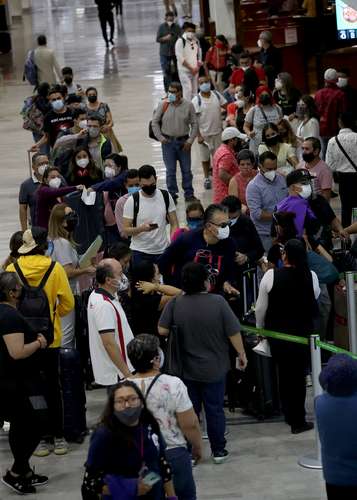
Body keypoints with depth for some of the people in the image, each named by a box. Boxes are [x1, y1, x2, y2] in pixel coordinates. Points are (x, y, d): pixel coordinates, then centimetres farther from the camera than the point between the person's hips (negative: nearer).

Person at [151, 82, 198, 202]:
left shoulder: (188, 106, -2)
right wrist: (160, 138, -3)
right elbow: (155, 122, 4)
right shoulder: (163, 105, -3)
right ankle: (172, 195, 13)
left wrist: (190, 140, -5)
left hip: (183, 142, 0)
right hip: (168, 142, 0)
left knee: (186, 170, 7)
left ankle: (189, 194, 18)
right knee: (170, 170, 3)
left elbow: (194, 124, 3)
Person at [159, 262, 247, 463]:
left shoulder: (175, 304, -12)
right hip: (214, 369, -1)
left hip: (187, 369, 1)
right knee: (215, 409, 11)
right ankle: (219, 450, 19)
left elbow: (162, 330, -6)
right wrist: (241, 354, 2)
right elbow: (233, 332, -12)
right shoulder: (218, 302, -16)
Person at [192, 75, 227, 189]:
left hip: (218, 132, 3)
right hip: (204, 134, -3)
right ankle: (207, 178, 26)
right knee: (205, 157, 10)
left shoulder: (217, 95, -1)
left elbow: (227, 106, 10)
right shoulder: (196, 100, -13)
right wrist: (198, 136, -16)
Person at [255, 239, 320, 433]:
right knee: (299, 373, 7)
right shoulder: (311, 276, -10)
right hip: (303, 332, 0)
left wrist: (260, 329, 10)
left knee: (284, 372, 17)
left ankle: (289, 414, 27)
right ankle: (298, 420, 10)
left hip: (277, 331, 0)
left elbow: (261, 307, -6)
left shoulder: (271, 275, -13)